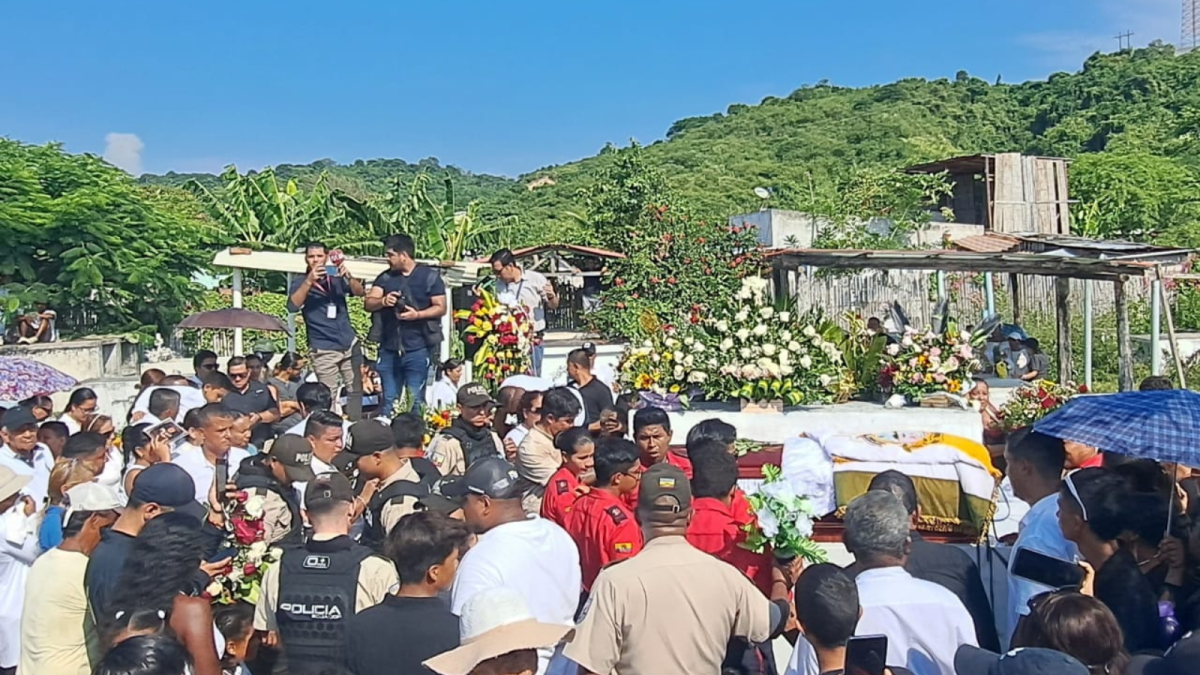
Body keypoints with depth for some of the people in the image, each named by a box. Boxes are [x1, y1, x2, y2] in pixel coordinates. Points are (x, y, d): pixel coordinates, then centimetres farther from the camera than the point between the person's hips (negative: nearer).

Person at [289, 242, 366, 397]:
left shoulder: (337, 278, 10)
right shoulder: (300, 282, 2)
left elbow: (360, 292, -5)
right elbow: (293, 306, -16)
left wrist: (348, 276, -25)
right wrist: (309, 281, -28)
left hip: (349, 344, 3)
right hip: (324, 350, -3)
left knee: (356, 392, 5)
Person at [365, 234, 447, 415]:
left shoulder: (430, 277, 0)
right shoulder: (385, 277, 12)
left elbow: (441, 307, -3)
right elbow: (368, 303, 5)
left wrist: (417, 314, -19)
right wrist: (383, 301, -17)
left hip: (417, 349, -4)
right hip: (388, 348, 4)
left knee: (416, 400, 0)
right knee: (388, 400, 9)